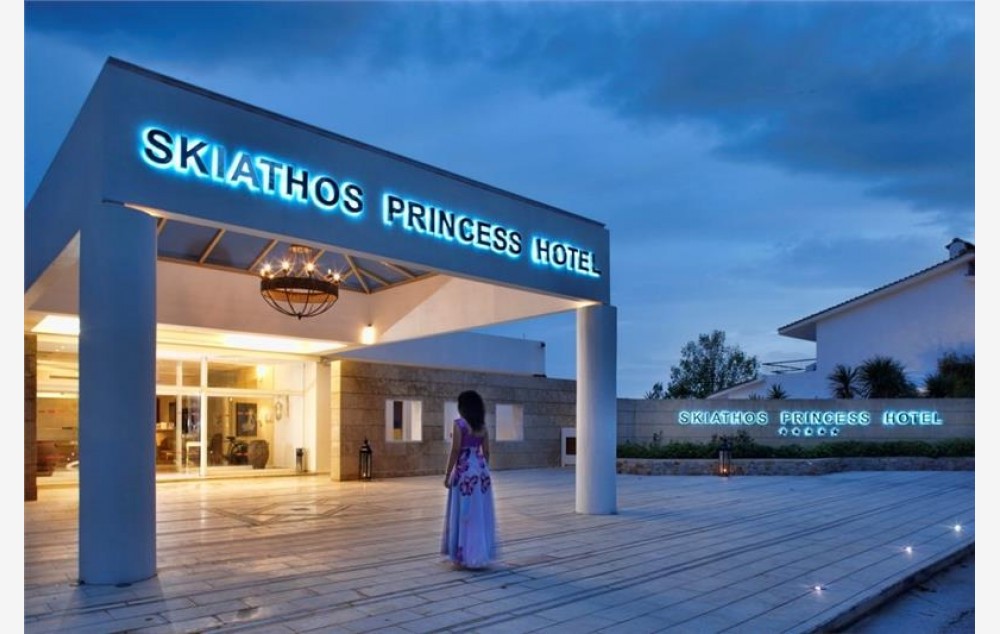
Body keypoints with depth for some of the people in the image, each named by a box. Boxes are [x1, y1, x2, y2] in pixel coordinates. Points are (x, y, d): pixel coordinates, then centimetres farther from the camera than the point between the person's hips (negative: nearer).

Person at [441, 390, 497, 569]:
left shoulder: (460, 424, -11)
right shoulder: (483, 426, 7)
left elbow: (455, 451, -14)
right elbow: (486, 452, 10)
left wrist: (447, 474, -8)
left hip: (464, 472, -6)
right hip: (481, 471, 6)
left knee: (464, 514, 2)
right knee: (481, 514, 11)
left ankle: (464, 556, 6)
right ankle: (481, 554, 18)